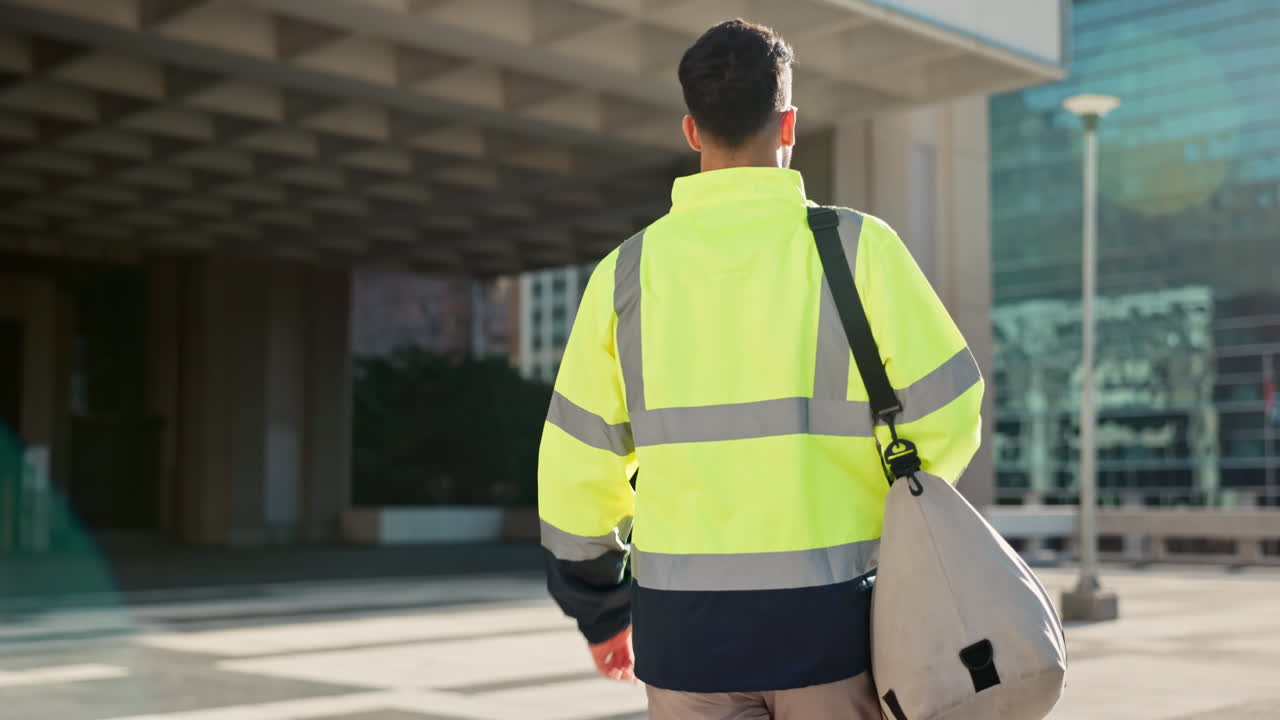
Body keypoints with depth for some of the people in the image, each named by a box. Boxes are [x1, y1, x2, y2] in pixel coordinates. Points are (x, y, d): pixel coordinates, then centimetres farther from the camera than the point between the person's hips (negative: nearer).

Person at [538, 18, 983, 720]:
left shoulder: (628, 270, 0)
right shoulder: (859, 246, -5)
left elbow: (576, 466, 3)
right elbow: (947, 411, -4)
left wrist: (599, 609, 16)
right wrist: (902, 492, 18)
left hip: (686, 630, 2)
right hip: (830, 614, -1)